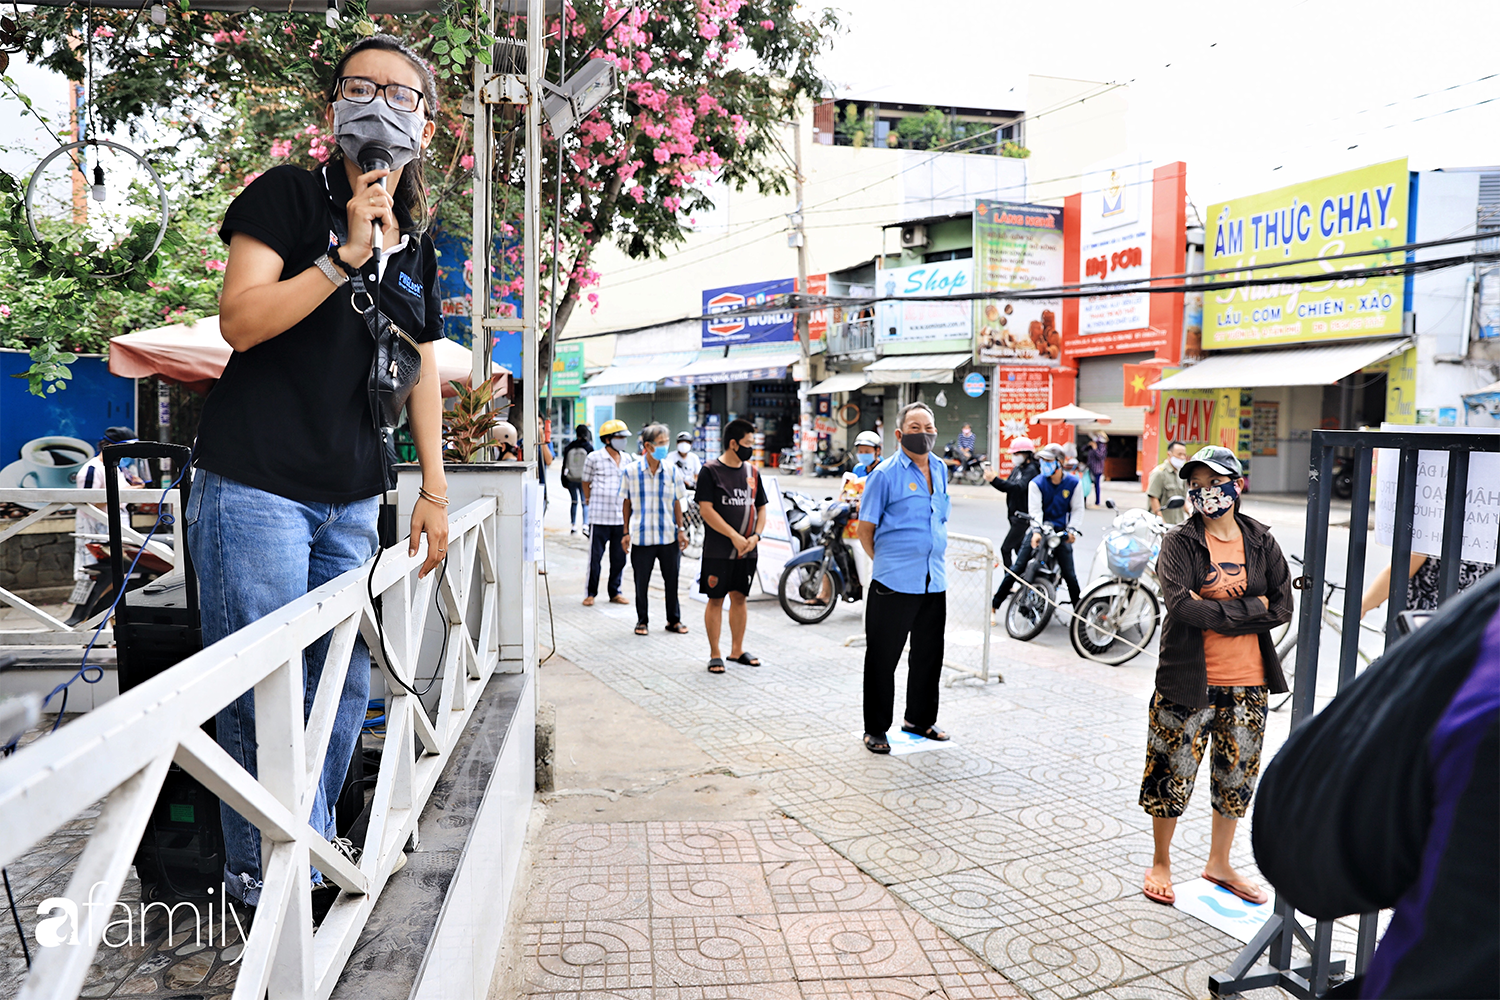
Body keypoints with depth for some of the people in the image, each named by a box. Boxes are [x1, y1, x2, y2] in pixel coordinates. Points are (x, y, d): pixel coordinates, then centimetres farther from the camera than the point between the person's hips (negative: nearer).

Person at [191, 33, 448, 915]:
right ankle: (257, 874, 16)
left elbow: (422, 372, 17)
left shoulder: (417, 241, 15)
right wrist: (345, 256, -19)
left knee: (345, 686, 9)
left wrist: (435, 490, 12)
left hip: (354, 501, 6)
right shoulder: (290, 195, -1)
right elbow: (239, 321, -13)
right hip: (257, 487, -5)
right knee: (265, 694, -2)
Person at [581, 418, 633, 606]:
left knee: (619, 557, 9)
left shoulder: (626, 459, 10)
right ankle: (591, 593, 13)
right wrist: (589, 500, 10)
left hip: (621, 516, 4)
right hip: (599, 516, -4)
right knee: (595, 556, 1)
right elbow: (586, 482, 10)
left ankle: (615, 592, 21)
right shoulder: (594, 458, -3)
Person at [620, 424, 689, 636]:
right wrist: (626, 533, 2)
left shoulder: (672, 471, 1)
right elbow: (626, 503, 3)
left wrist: (681, 530, 4)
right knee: (641, 582, 7)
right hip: (641, 537, -1)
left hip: (669, 536, 1)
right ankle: (642, 620, 24)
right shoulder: (631, 472, -4)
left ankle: (674, 620, 24)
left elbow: (677, 502, 7)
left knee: (672, 580, 8)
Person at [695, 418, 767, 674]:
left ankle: (737, 650, 23)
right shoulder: (710, 470, -7)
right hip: (717, 551, -5)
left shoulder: (751, 471, 10)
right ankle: (714, 654, 11)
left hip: (747, 551, 5)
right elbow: (706, 510, -13)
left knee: (739, 598, 12)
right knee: (715, 599, 1)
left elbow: (761, 508, 14)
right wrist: (734, 536, -16)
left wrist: (755, 536, -3)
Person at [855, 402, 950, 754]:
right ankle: (875, 729, 14)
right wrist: (885, 564, -1)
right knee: (882, 658, 2)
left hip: (935, 582, 6)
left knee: (929, 656, 15)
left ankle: (919, 719, 32)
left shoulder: (940, 469, 11)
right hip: (894, 583, -6)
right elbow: (865, 530, -4)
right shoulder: (885, 474, -8)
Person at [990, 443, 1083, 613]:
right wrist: (1036, 531, -29)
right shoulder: (1036, 483, -4)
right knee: (1017, 569, -5)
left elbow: (1077, 509, 5)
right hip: (1039, 530, 0)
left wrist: (1072, 530, -9)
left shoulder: (1073, 483, 0)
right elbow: (1035, 510, -14)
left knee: (1069, 575, -2)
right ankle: (994, 604, 1)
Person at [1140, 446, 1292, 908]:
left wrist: (1214, 610, -14)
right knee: (1172, 775, 6)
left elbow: (1282, 608, -5)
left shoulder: (1261, 542, 4)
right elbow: (1182, 605, -21)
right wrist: (1249, 608, -17)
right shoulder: (1179, 542, -7)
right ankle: (1160, 864, 27)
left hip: (1247, 684, 4)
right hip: (1188, 680, -4)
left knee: (1237, 775, 16)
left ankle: (1219, 864, 37)